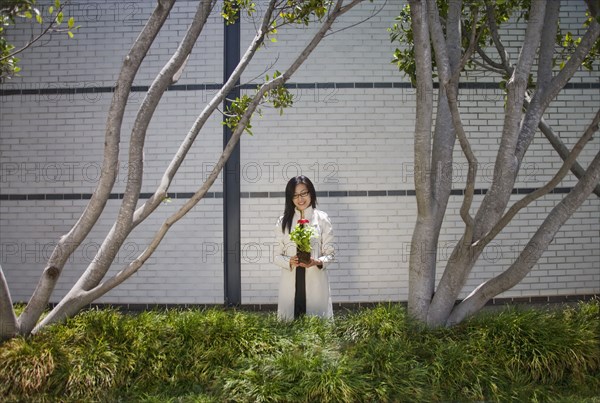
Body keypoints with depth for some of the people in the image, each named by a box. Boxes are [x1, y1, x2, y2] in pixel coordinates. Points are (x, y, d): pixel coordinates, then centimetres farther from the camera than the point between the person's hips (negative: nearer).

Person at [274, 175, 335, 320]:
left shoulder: (322, 218, 1)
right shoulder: (283, 221, 5)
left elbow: (330, 253, 1)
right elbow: (276, 255, 5)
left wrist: (317, 262, -17)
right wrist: (290, 262, -14)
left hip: (315, 282, -1)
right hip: (290, 282, 1)